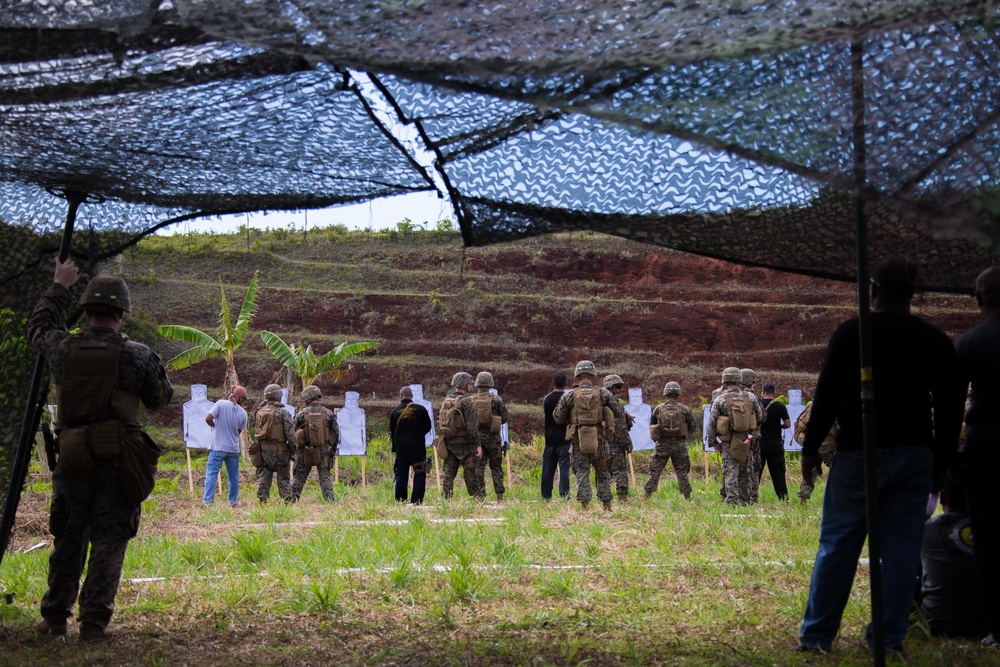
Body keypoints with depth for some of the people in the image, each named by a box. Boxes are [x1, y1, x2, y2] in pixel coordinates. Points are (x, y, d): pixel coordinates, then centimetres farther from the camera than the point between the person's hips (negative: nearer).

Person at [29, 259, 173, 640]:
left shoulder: (63, 349, 1)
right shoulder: (136, 356, -8)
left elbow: (38, 327, 24)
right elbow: (161, 400, 5)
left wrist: (59, 287, 34)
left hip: (72, 457, 3)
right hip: (118, 458, -3)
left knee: (67, 539, 15)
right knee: (108, 540, 4)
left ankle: (54, 618, 21)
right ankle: (94, 622, 3)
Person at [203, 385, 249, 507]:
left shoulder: (221, 403, -8)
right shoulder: (243, 413, 1)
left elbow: (208, 419, -11)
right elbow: (239, 431, 9)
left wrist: (215, 426, 6)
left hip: (217, 447, -3)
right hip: (233, 448, 3)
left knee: (211, 474, -2)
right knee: (233, 476, 15)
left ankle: (208, 501, -10)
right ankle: (233, 501, 20)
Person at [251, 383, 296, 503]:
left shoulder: (258, 412, 5)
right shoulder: (282, 412, -10)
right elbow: (290, 433, -12)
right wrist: (293, 450, -3)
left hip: (262, 450, 4)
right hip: (279, 451, -4)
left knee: (263, 477, 10)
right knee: (283, 478, 2)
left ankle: (261, 501, 7)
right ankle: (289, 501, 2)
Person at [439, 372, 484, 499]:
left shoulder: (446, 400, 8)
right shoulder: (466, 402, -14)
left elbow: (440, 421, 15)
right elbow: (472, 426, -18)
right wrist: (478, 445, -17)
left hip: (448, 442, 6)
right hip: (464, 443, -6)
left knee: (448, 473, 6)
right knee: (470, 474, 2)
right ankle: (479, 500, 8)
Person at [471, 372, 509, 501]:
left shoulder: (471, 400, 0)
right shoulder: (496, 399, -4)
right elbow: (505, 418, -2)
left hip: (476, 437, 1)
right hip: (492, 437, -1)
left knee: (478, 467, 6)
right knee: (496, 467, 9)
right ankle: (500, 497, 8)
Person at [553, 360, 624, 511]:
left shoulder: (569, 395, -1)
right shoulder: (603, 393, 0)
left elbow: (558, 418, 3)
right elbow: (619, 414, 2)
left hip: (578, 440, -1)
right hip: (599, 439, 1)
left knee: (581, 473, 5)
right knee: (602, 473, 14)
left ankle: (585, 506, -2)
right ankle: (607, 506, 16)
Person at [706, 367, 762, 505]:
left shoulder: (720, 399, -6)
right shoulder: (750, 399, 3)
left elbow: (711, 422, -7)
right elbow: (759, 418, 12)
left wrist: (713, 442, 1)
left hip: (729, 442, -3)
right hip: (746, 441, 3)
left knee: (730, 471, -2)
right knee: (745, 472, 14)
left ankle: (732, 499, -10)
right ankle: (746, 499, 21)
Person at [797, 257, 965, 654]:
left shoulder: (851, 333, -5)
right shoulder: (935, 341, 6)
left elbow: (827, 395, -7)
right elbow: (950, 409, 8)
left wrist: (810, 448, 1)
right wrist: (941, 464, 16)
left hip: (859, 452, -3)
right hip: (915, 455, 3)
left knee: (837, 545, 4)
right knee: (901, 548, 7)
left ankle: (816, 635, 9)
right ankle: (889, 639, 10)